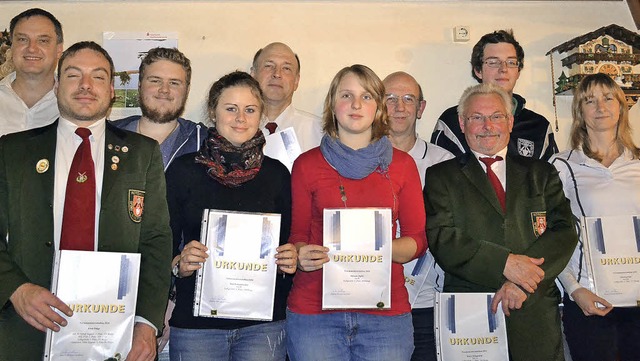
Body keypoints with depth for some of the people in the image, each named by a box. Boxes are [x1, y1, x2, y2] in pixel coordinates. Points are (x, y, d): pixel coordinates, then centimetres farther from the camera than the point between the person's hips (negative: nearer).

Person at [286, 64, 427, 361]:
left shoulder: (401, 164, 7)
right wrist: (302, 256, -13)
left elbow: (418, 240, 7)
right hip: (313, 310, 0)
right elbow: (297, 236, 9)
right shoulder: (307, 164, 5)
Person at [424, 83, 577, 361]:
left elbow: (564, 231, 0)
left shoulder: (541, 173, 12)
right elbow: (441, 239, -7)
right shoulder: (441, 176, 6)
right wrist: (504, 263, -18)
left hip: (536, 314, 2)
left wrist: (521, 281, -15)